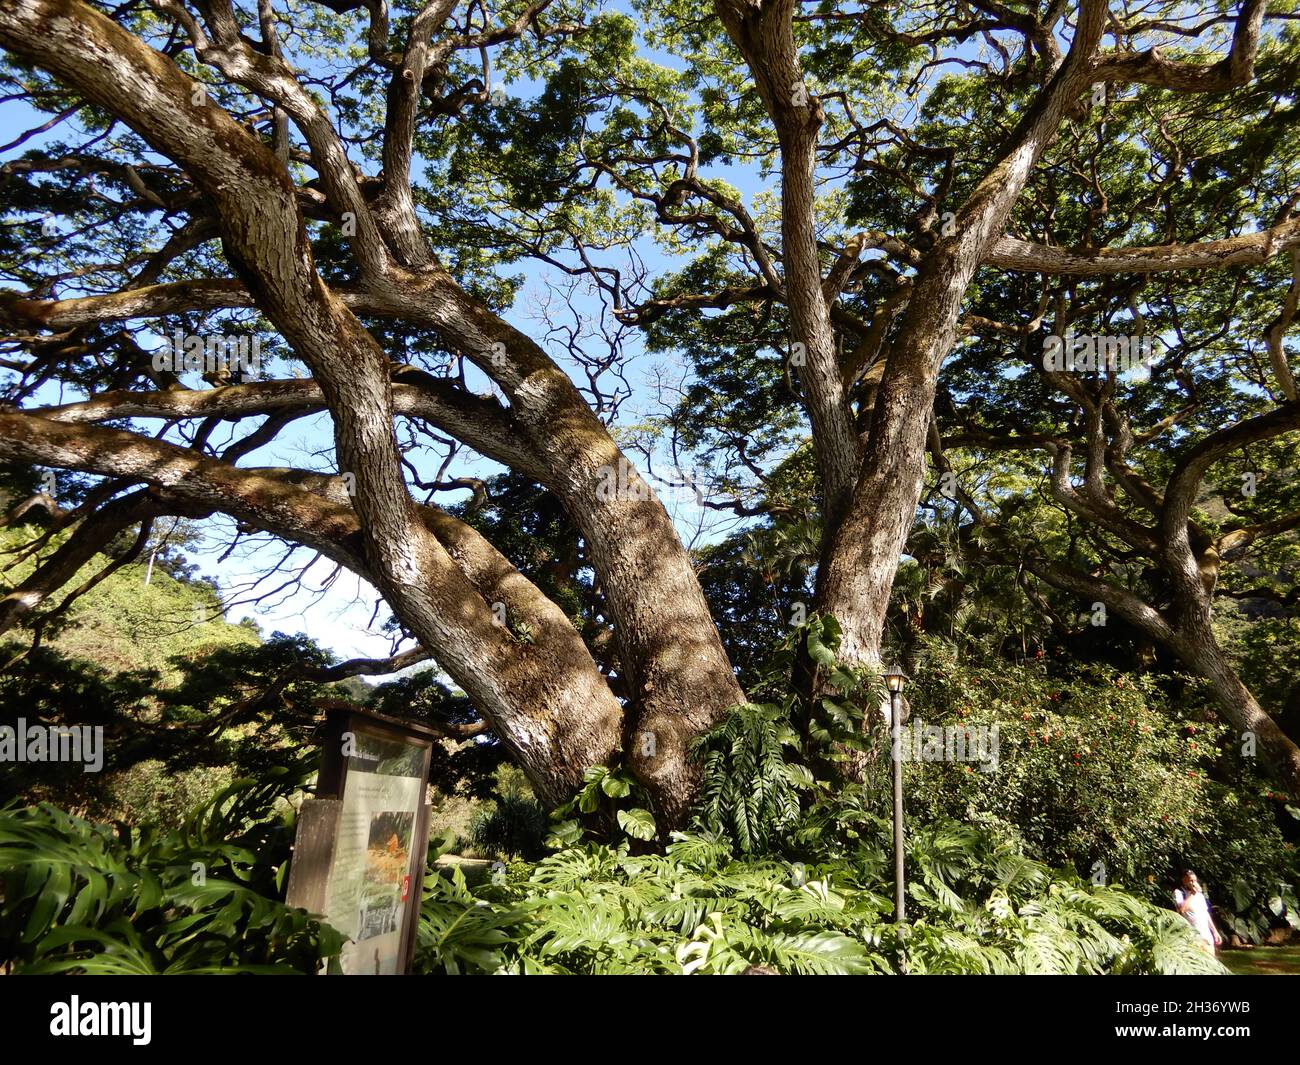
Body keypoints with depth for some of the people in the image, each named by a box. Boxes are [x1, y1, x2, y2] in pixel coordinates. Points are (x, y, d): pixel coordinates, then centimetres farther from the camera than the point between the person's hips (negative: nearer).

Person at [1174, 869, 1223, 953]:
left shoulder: (1199, 894, 18)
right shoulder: (1178, 893, -5)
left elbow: (1206, 914, 24)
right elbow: (1181, 909, -24)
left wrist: (1215, 932, 19)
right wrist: (1192, 894, -14)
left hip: (1207, 935, 7)